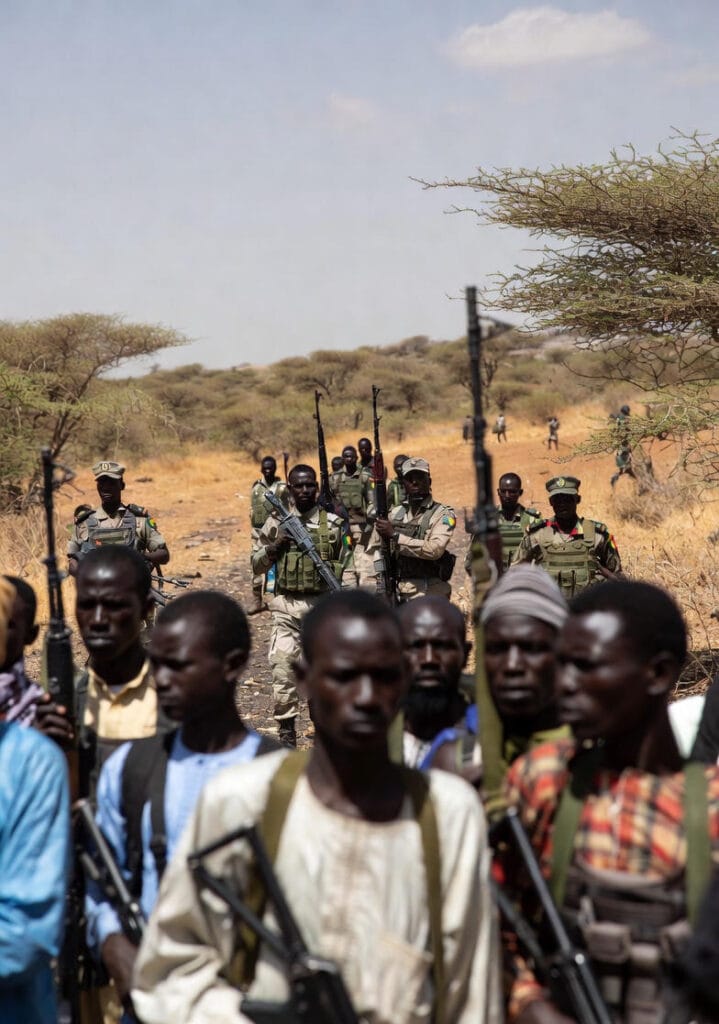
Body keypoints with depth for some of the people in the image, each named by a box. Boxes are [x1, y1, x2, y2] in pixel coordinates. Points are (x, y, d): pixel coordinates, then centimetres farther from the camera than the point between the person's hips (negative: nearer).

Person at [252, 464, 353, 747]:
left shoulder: (334, 523, 4)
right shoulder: (276, 522, 5)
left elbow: (347, 568, 7)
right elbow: (256, 565, 9)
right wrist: (273, 548, -9)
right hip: (286, 606, 0)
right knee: (282, 667, -8)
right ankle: (286, 729, 1)